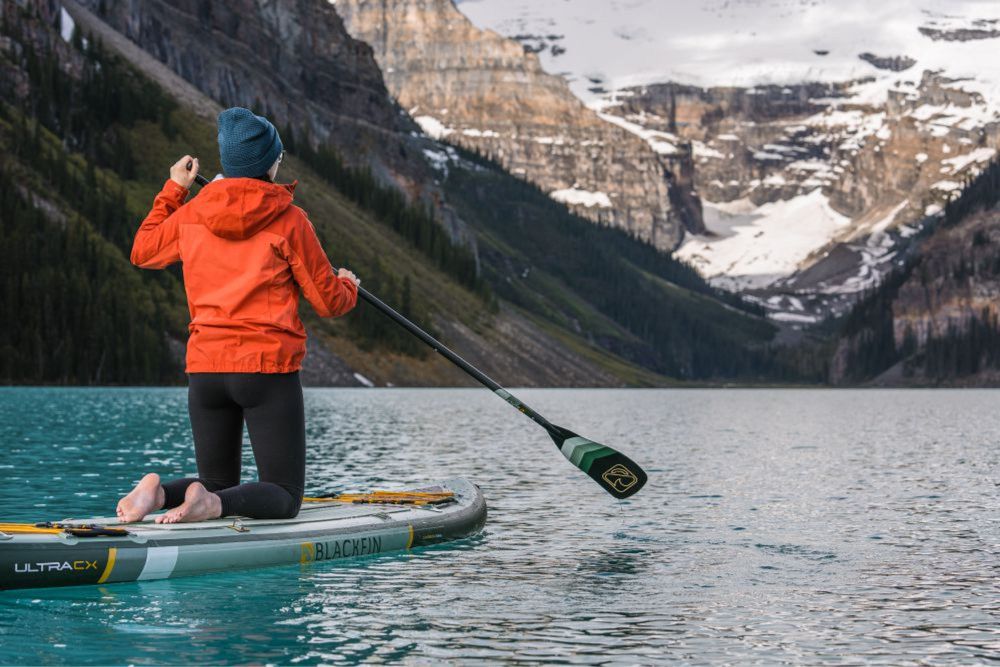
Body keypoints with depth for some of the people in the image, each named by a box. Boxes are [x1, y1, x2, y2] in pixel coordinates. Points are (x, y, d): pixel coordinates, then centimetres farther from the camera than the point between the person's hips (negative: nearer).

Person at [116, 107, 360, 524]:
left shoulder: (191, 214, 4)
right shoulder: (289, 219, -7)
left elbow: (142, 252, 24)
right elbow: (328, 302, -1)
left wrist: (173, 190, 32)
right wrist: (348, 287, 23)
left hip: (205, 369, 5)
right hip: (270, 369, -4)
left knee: (218, 485, 19)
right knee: (283, 496, 3)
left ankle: (159, 492, -12)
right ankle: (211, 504, -27)